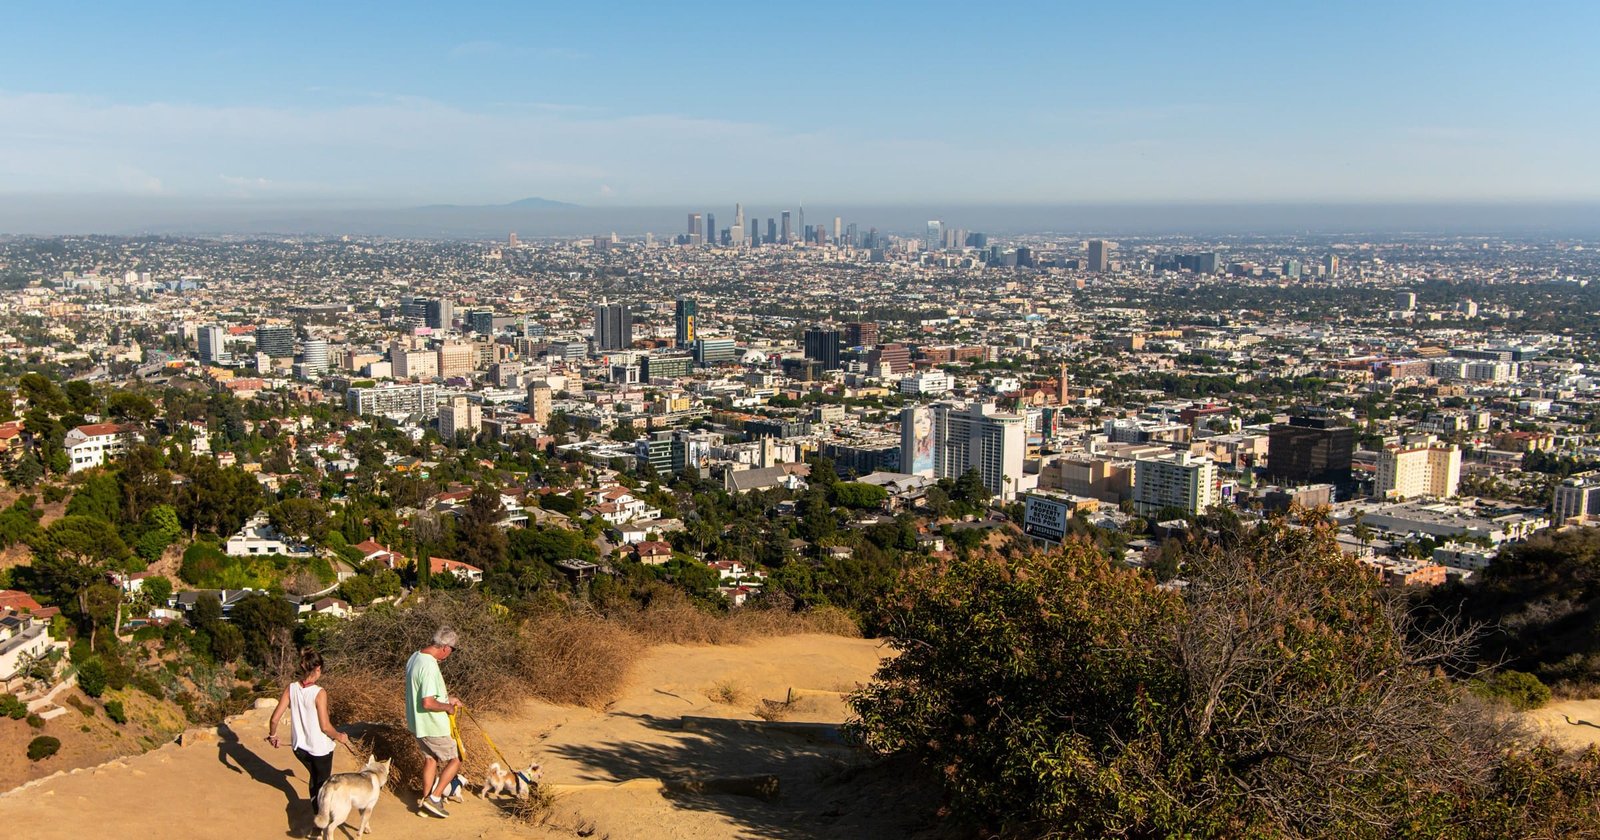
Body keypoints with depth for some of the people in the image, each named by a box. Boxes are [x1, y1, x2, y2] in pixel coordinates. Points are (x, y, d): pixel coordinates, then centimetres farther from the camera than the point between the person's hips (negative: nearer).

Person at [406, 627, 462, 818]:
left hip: (417, 723, 9)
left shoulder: (415, 657, 3)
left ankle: (425, 799, 32)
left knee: (430, 759, 24)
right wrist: (447, 707, -15)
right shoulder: (429, 666, -29)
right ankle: (434, 798, 7)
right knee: (455, 759, 7)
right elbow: (427, 703, -32)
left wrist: (447, 699, 14)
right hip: (432, 727, -9)